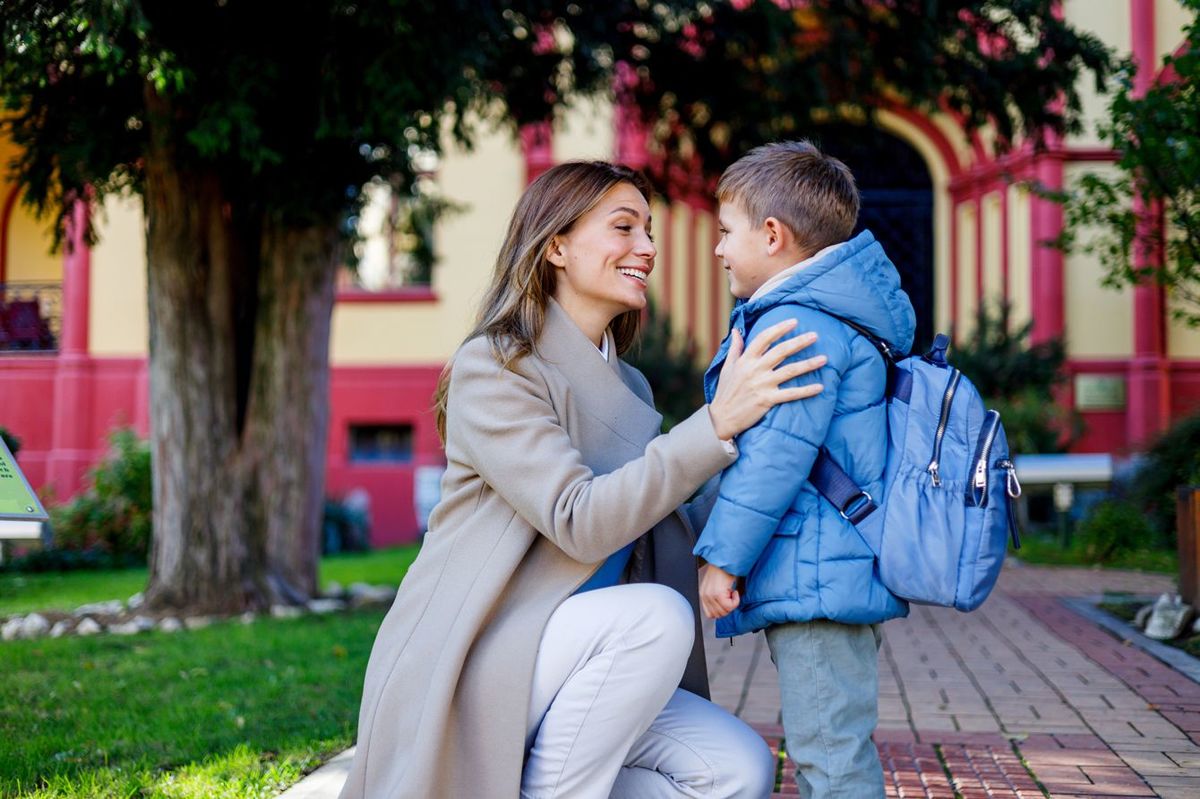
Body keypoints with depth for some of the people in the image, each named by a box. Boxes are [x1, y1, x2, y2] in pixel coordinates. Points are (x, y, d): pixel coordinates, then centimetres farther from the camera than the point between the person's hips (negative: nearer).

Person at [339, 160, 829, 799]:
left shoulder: (628, 388, 14)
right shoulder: (492, 368, -10)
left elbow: (665, 528, 14)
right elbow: (581, 523, -23)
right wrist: (718, 422, -29)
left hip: (575, 668, 7)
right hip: (468, 673, -7)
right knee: (655, 615, -30)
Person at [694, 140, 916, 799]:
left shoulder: (797, 324, -16)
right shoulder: (830, 314, 19)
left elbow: (776, 454, -22)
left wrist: (722, 555, -16)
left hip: (815, 576, -11)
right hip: (837, 573, 11)